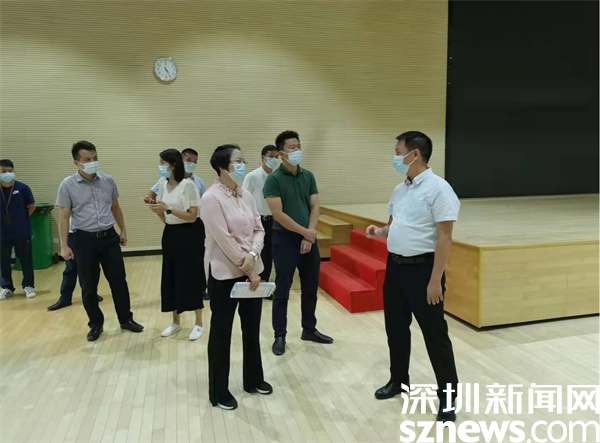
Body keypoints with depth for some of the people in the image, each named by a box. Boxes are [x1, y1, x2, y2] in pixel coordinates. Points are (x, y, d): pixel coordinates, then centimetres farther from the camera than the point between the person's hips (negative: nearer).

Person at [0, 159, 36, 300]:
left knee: (26, 259, 7)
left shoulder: (22, 188, -8)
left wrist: (22, 219, 4)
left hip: (22, 232, -1)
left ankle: (28, 285, 21)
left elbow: (32, 206, 3)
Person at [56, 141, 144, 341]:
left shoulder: (108, 181, 1)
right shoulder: (67, 185, -7)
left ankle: (126, 319, 23)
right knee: (88, 287, 7)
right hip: (85, 240, -2)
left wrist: (123, 230, 15)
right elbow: (64, 217, -5)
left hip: (109, 237, 2)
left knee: (118, 281, 8)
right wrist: (64, 246, -7)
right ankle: (96, 324, 25)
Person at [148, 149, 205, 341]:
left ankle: (199, 324, 14)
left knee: (191, 278, 0)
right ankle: (175, 322, 26)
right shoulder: (163, 186, 8)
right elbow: (164, 219, 12)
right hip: (170, 235, 7)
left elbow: (192, 216, -16)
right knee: (171, 278, 11)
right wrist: (157, 210, -8)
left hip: (188, 235, -7)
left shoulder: (188, 185, -13)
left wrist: (168, 209, -21)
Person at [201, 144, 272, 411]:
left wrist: (253, 255, -15)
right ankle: (219, 391, 23)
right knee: (221, 332, 7)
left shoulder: (246, 195, 6)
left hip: (251, 271, 7)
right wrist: (248, 270, -15)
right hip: (225, 274, -7)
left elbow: (259, 229, 4)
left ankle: (254, 380, 35)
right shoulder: (211, 198, -16)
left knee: (252, 329, 17)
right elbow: (224, 240, -19)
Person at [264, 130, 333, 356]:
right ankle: (280, 336, 17)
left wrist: (309, 236, -8)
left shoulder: (308, 176, 6)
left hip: (309, 239, 5)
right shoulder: (274, 179, -10)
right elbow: (278, 215, -16)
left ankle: (309, 329, 29)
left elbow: (315, 208, 4)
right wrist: (305, 232, -12)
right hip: (285, 240, -5)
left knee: (310, 289, 13)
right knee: (282, 291, 4)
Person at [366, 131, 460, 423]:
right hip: (395, 266, 8)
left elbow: (444, 238, -19)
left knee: (434, 334, 3)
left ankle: (448, 396, 19)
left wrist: (435, 280, -21)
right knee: (396, 328, 18)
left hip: (422, 269, -8)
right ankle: (399, 380, 37)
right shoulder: (400, 190, 10)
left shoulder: (438, 189, -16)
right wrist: (379, 231, -2)